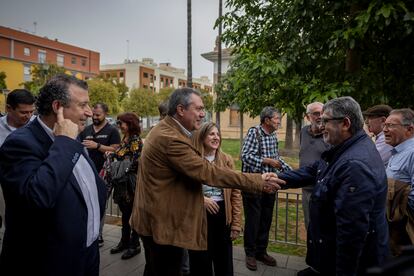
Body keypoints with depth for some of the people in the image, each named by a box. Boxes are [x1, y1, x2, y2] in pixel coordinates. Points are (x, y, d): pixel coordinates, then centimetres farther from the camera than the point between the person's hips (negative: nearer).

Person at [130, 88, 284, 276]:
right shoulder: (171, 139, -27)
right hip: (164, 223, -10)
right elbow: (208, 172, -30)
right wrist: (258, 182, -27)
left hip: (157, 218, 11)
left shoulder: (164, 130, 8)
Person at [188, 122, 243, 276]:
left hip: (223, 214, 2)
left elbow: (235, 193, 2)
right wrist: (201, 198, -19)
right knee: (201, 262, 13)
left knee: (224, 262, 16)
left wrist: (236, 224, 0)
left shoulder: (226, 160, 1)